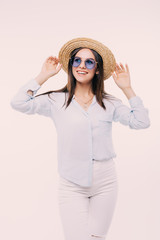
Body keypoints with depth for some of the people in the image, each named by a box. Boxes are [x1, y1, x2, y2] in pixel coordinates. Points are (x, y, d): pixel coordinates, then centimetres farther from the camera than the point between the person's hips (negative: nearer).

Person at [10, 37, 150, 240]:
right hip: (72, 185, -2)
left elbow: (141, 122, 0)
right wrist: (43, 76, -4)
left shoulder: (109, 103, 6)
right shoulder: (57, 101, 2)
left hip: (105, 183, 2)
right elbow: (18, 103, -7)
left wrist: (127, 89, -2)